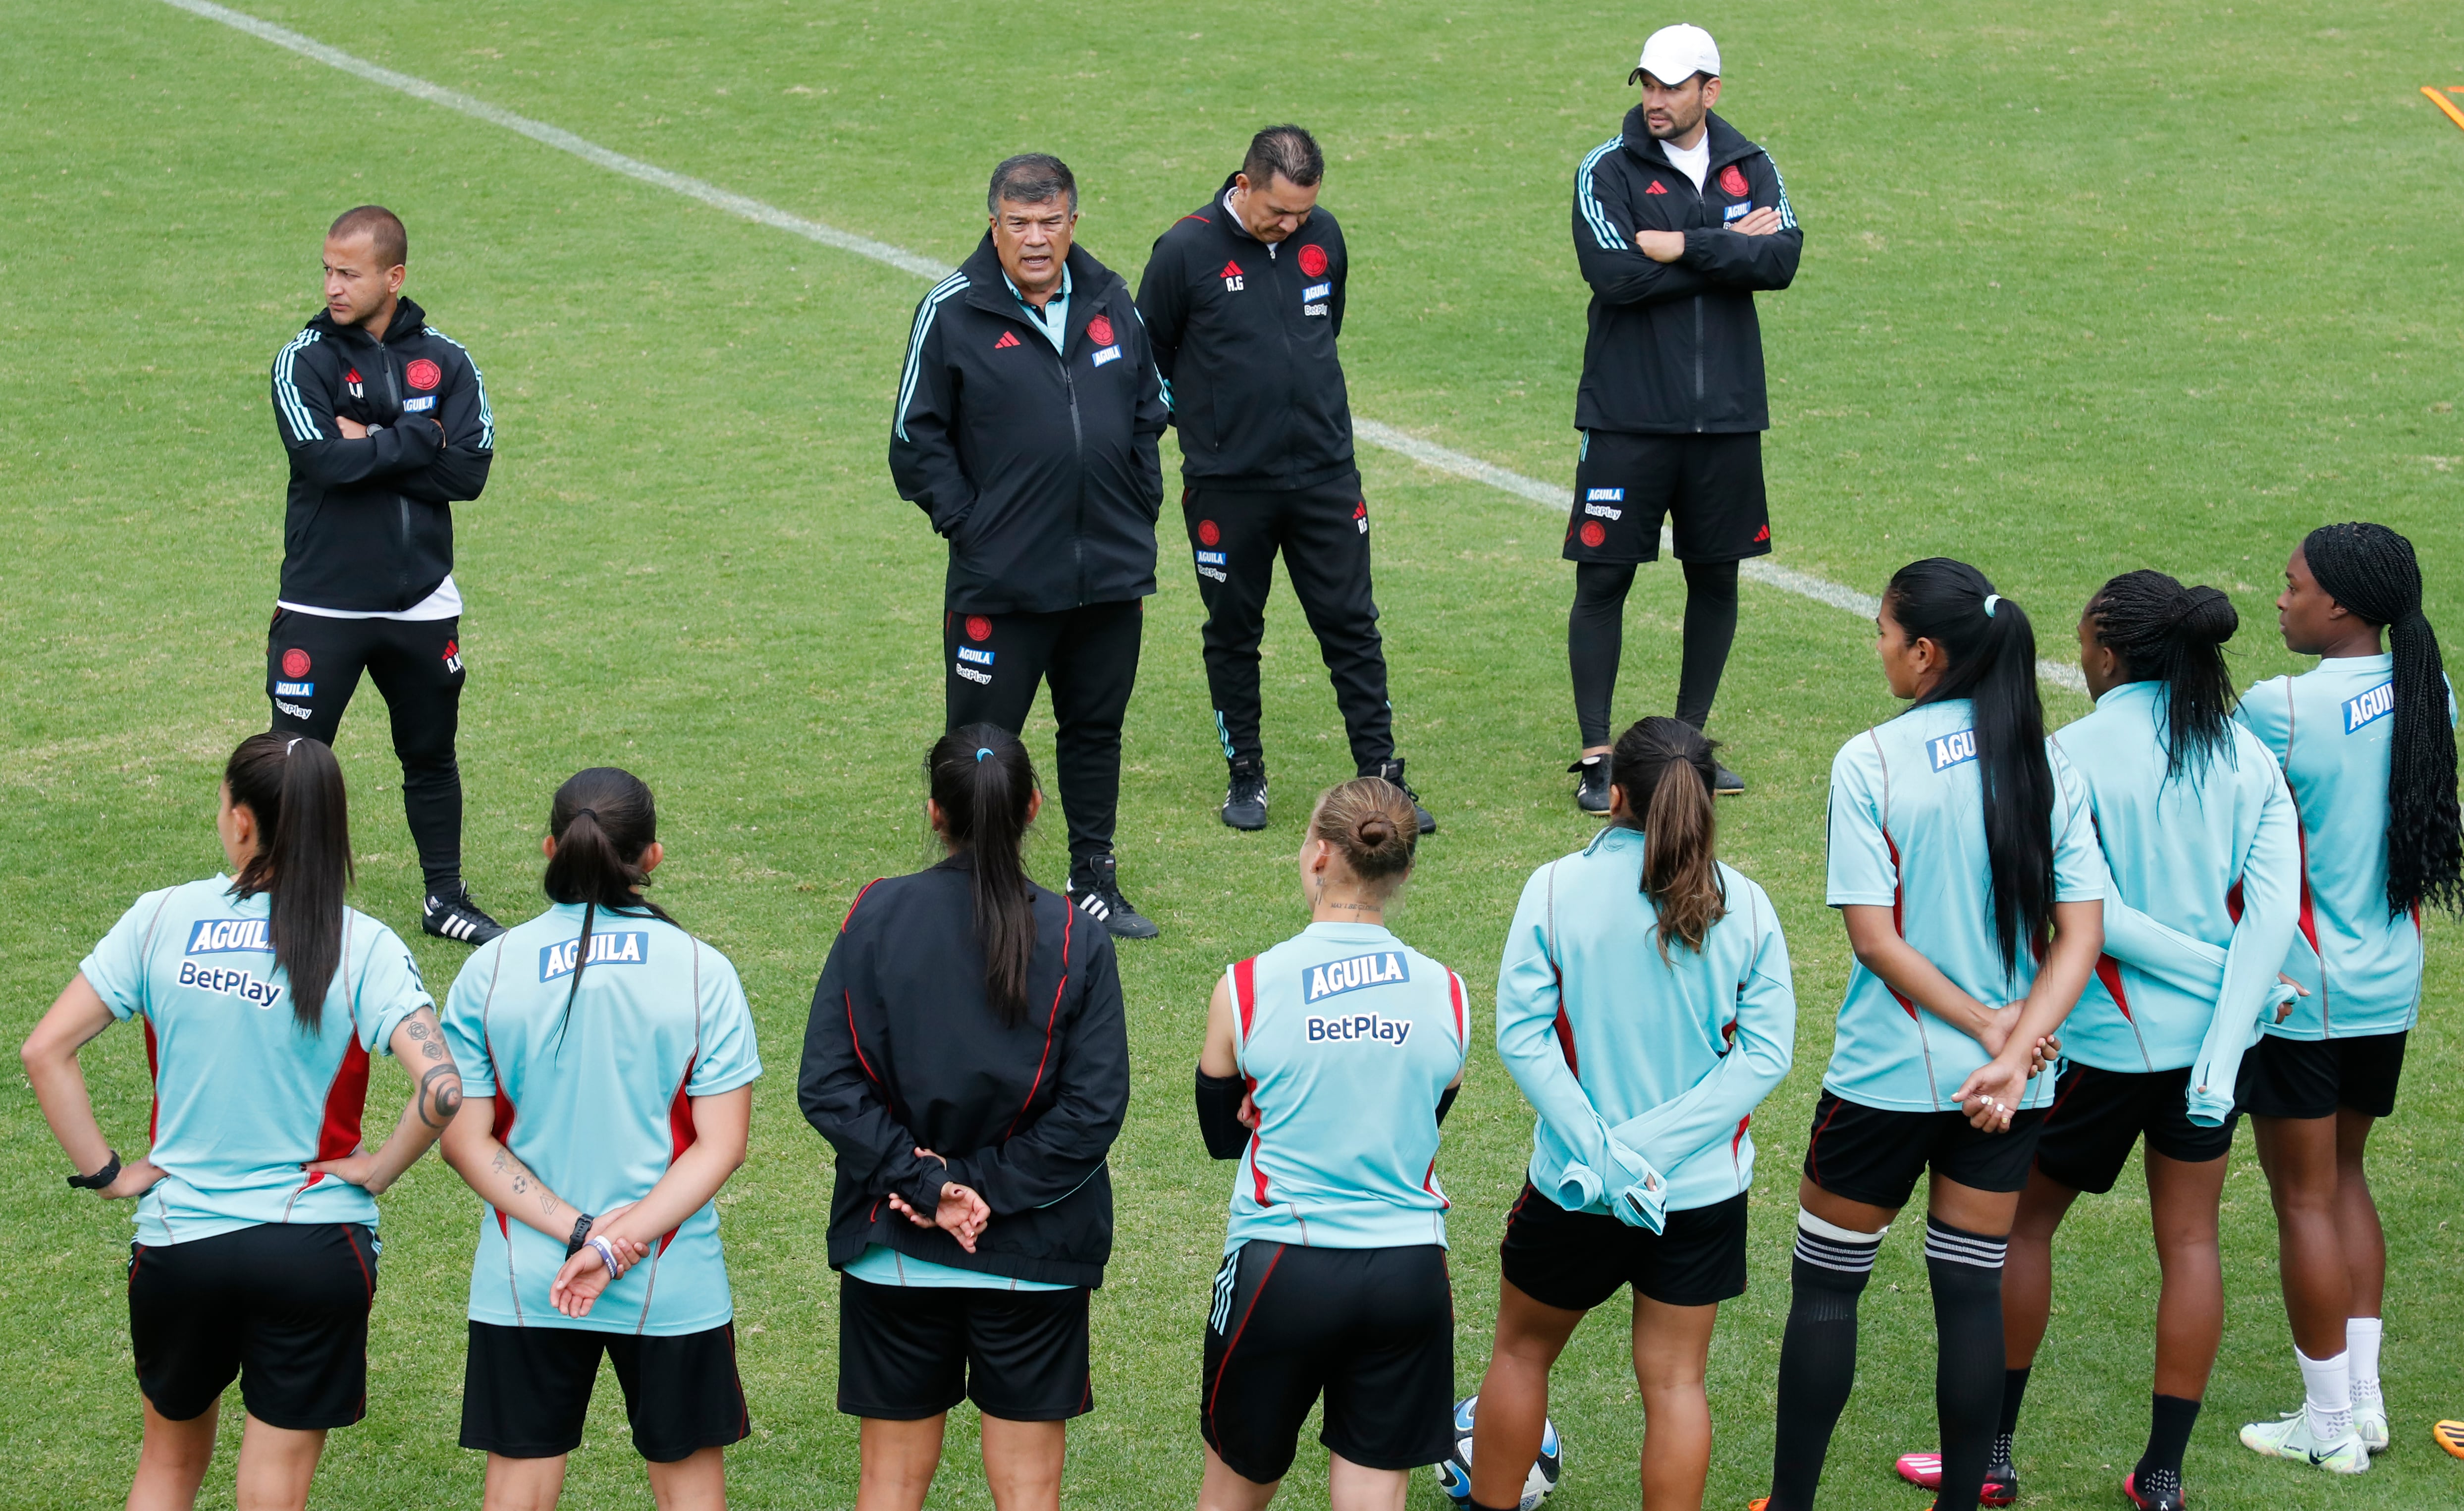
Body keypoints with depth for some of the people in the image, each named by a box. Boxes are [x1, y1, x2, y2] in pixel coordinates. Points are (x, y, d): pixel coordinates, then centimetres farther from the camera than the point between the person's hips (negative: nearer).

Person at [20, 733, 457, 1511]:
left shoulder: (161, 919, -6)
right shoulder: (363, 948, -11)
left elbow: (45, 1050, -8)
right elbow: (442, 1089, -23)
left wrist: (104, 1172, 0)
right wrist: (379, 1169, -6)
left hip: (177, 1239, 1)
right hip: (314, 1244, -1)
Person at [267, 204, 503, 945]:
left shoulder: (445, 362, 2)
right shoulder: (303, 361, -6)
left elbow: (470, 471, -9)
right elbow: (324, 461, -20)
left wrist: (373, 445, -13)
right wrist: (417, 440, -13)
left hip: (421, 604, 3)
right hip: (323, 605, -3)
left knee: (431, 756, 16)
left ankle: (445, 901, 31)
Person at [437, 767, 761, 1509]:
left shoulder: (490, 971, -4)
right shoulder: (702, 972, -8)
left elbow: (463, 1140, -7)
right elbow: (721, 1145, -11)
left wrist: (579, 1231, -12)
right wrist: (617, 1245, -14)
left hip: (524, 1282, 1)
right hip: (674, 1284, -1)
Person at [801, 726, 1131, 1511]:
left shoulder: (875, 918, -7)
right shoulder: (1076, 942, -9)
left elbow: (828, 1085, -11)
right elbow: (1093, 1107, -14)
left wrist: (925, 1183, -11)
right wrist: (986, 1189, -11)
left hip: (894, 1249, 1)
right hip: (1035, 1254, -1)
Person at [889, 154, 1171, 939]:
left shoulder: (1110, 302, 6)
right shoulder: (952, 313, -7)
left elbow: (1150, 410, 18)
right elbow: (917, 439, -3)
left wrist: (1138, 510, 11)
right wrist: (966, 522, -8)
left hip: (1111, 576, 5)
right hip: (1000, 581, -4)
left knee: (1097, 730, 15)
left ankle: (1095, 884, 26)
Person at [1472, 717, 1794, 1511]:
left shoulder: (1556, 889, -12)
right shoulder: (1746, 906, -7)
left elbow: (1521, 1034, -15)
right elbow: (1766, 1051, -9)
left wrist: (1599, 1148, -17)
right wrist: (1655, 1143, -13)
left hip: (1575, 1188, -1)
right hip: (1702, 1191, 1)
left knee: (1523, 1350, 20)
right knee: (1675, 1380, 9)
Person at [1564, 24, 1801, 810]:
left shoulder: (1751, 169, 6)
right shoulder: (1608, 170, -3)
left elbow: (1782, 260, -10)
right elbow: (1614, 273, -18)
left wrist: (1685, 248, -18)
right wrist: (1729, 250, -12)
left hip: (1725, 417, 3)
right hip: (1627, 416, -3)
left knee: (1716, 578, 10)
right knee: (1603, 578, -3)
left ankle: (1690, 738, 23)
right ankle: (1596, 755, 4)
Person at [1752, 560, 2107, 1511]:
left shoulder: (1871, 763, -13)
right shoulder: (2050, 765, -1)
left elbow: (1874, 938, -16)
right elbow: (2081, 933, -7)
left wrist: (1988, 1024, -11)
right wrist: (2013, 1049, -15)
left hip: (1885, 1073, -3)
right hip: (2004, 1084, 4)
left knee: (1826, 1284, 10)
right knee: (1972, 1290, 11)